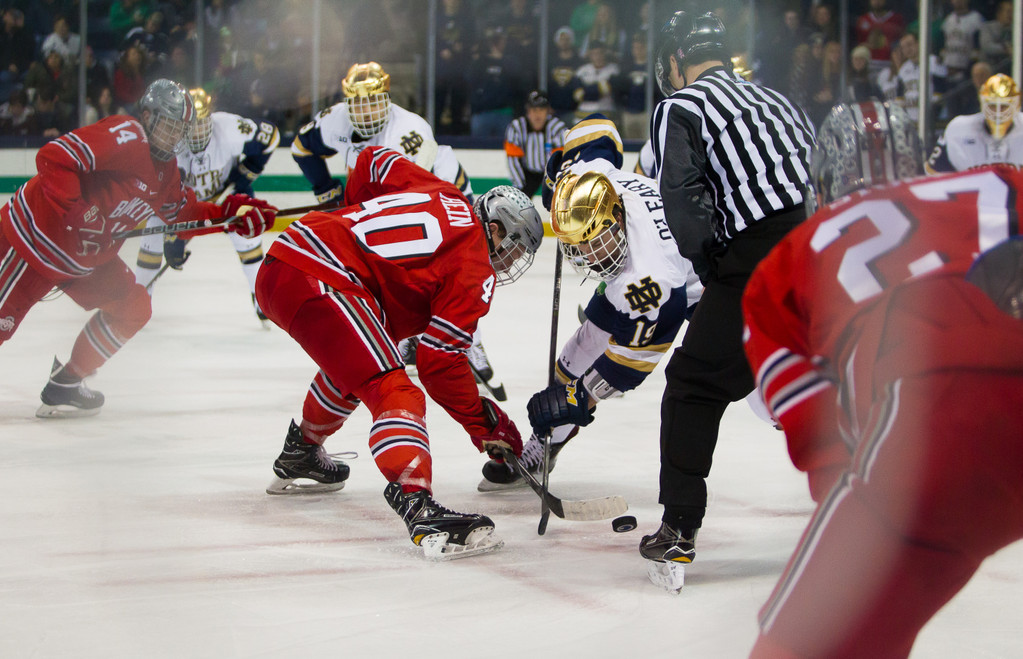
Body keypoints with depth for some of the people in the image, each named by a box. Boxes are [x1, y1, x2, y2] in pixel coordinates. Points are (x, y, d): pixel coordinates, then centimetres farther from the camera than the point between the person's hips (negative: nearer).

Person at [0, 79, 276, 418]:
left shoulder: (165, 169, 8)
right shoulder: (124, 136, -23)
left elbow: (186, 214, 16)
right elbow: (53, 158, -31)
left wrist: (232, 213, 2)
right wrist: (77, 213, -33)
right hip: (35, 237, -9)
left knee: (132, 307, 3)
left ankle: (64, 385, 12)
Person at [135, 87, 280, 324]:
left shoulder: (229, 129, -35)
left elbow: (270, 136, -19)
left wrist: (246, 173, -19)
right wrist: (172, 236, -35)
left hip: (226, 188, 0)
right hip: (182, 192, 0)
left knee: (245, 231, -17)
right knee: (154, 235, -11)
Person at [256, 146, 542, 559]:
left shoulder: (440, 194, 20)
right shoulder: (475, 269, -2)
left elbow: (373, 161, 33)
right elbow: (440, 361, -6)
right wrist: (482, 422, 4)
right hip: (320, 283, -10)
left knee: (351, 362, 36)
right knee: (393, 392, -19)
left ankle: (298, 461, 56)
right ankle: (418, 507, -40)